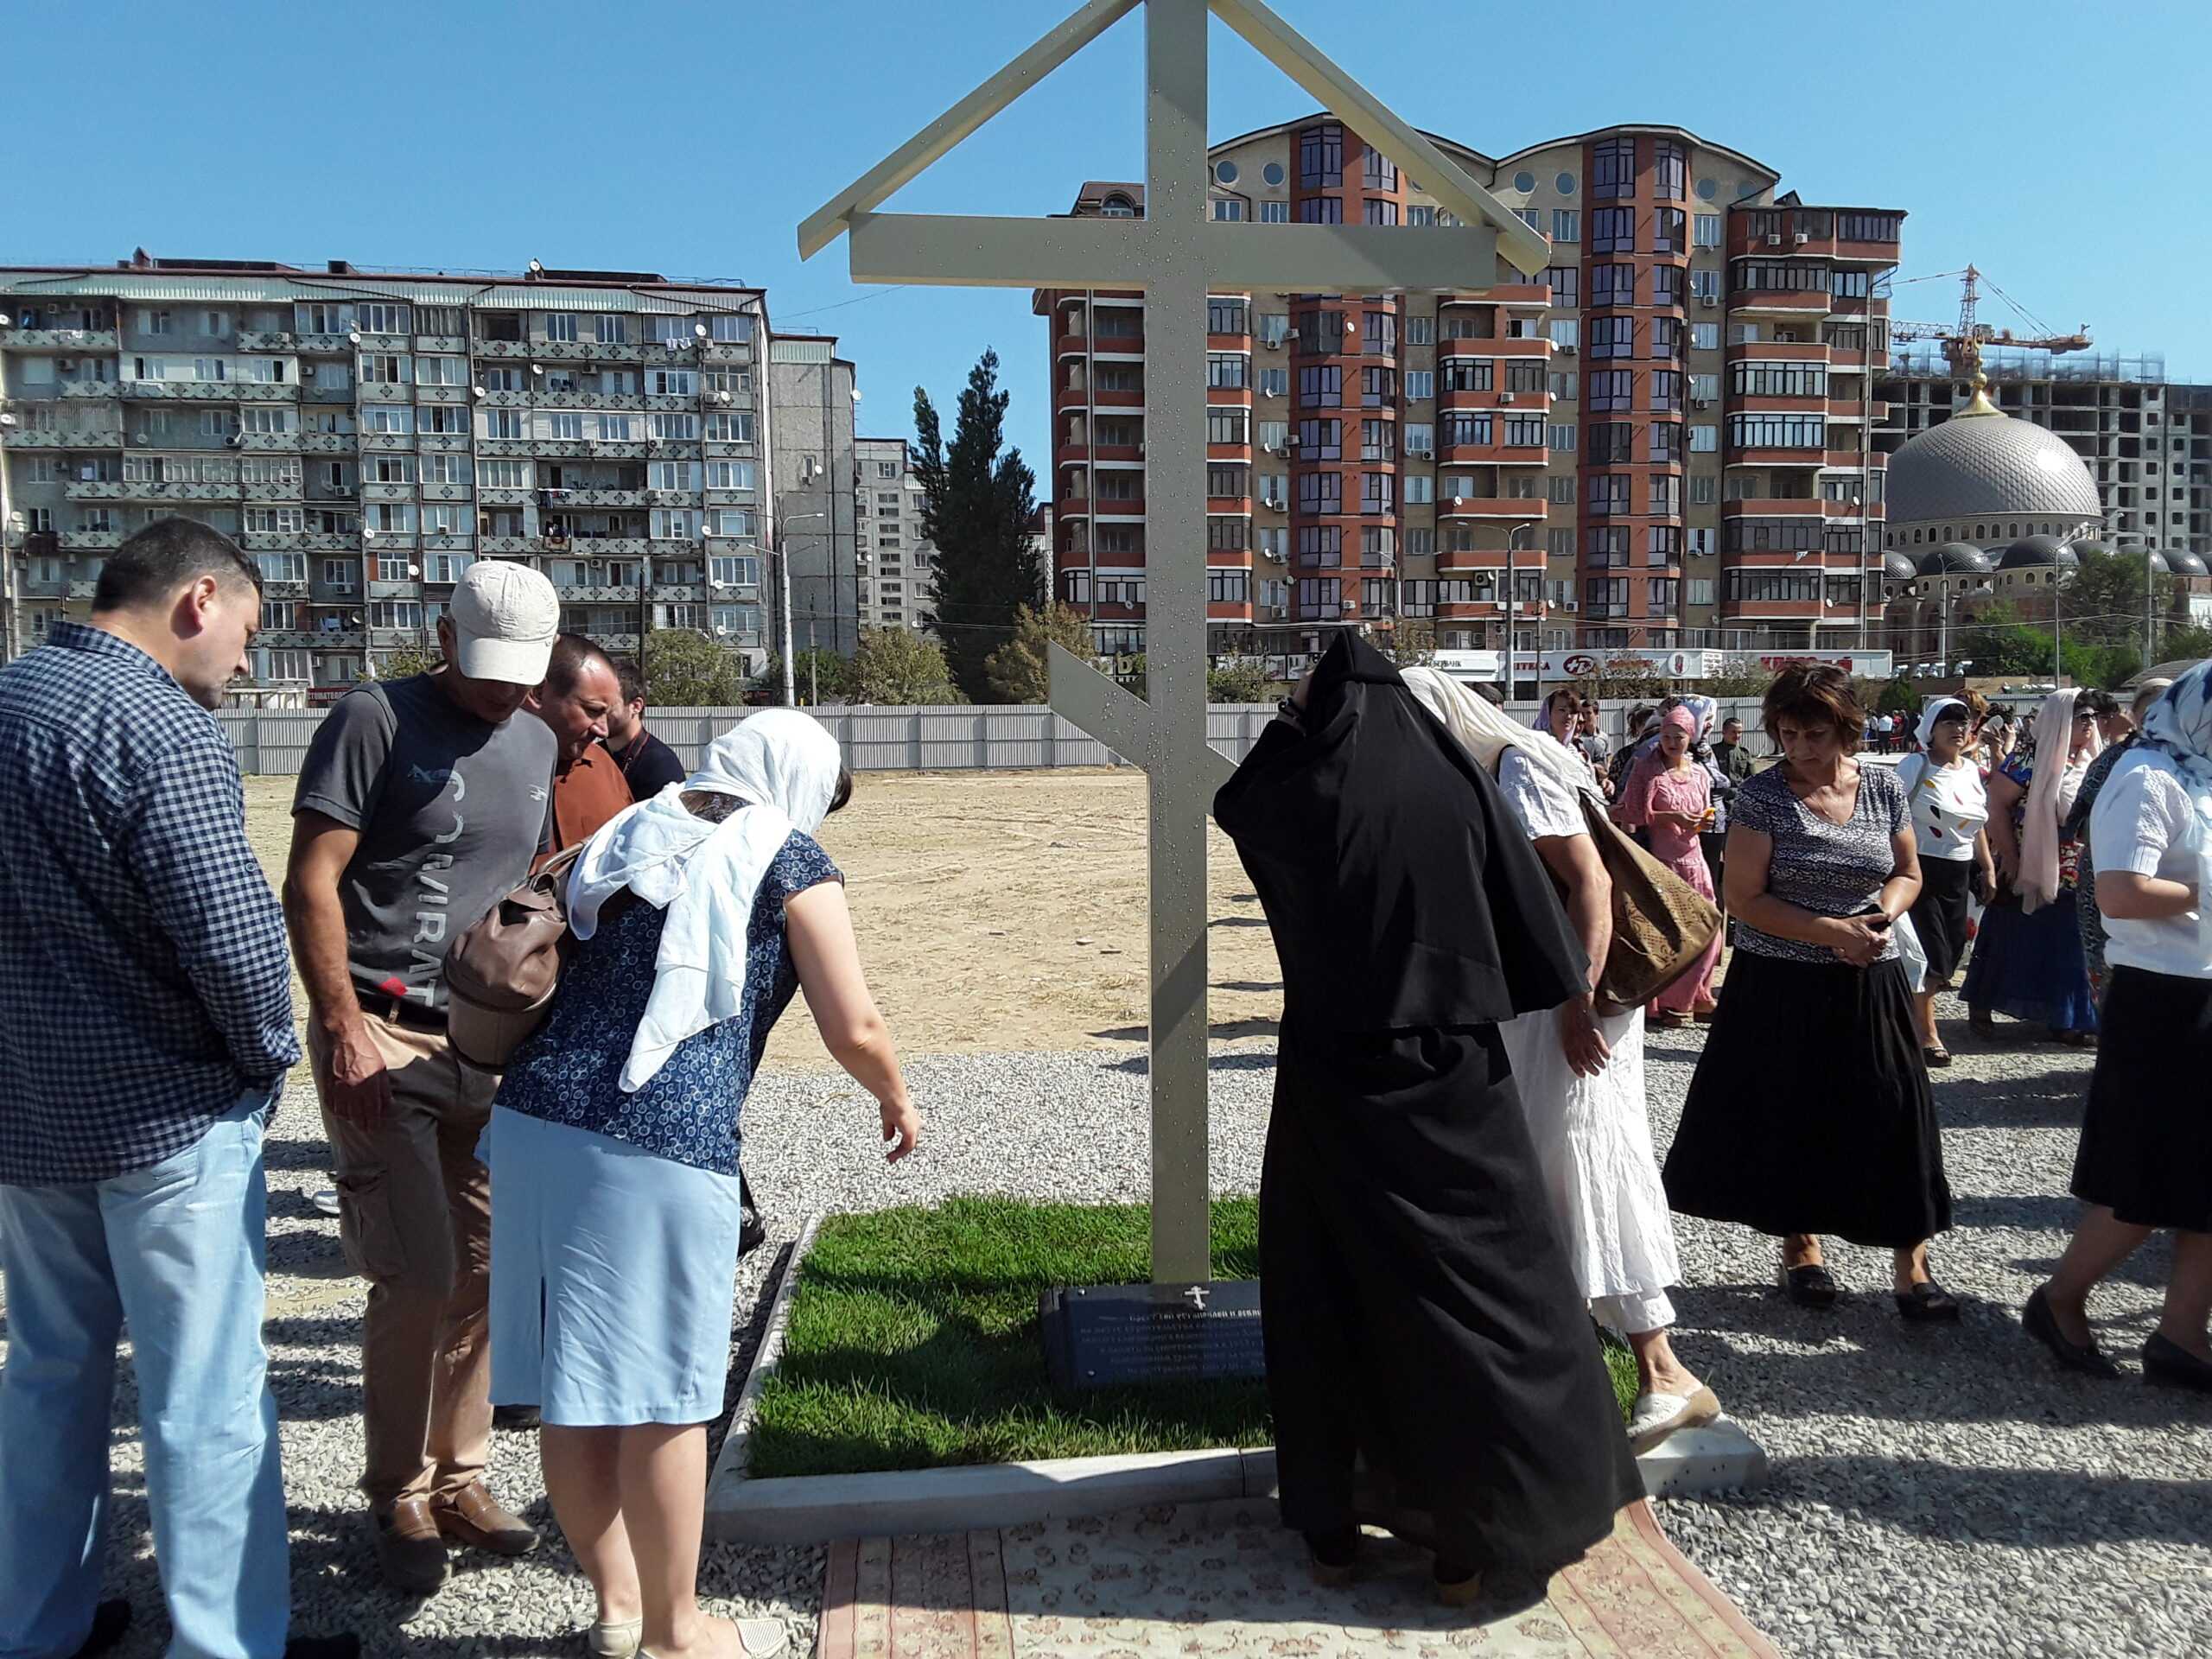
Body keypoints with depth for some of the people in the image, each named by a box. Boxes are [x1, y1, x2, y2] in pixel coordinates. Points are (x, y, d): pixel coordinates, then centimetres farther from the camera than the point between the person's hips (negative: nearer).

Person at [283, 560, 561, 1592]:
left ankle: (457, 1479, 26)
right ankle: (397, 1500, 15)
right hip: (383, 1037, -6)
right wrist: (346, 1031, -16)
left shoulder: (537, 743, 12)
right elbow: (311, 883, -11)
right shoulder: (376, 720, -7)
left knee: (483, 1270, 9)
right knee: (418, 1277, -5)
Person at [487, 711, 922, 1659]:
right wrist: (896, 1101, 17)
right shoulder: (791, 864, 3)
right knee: (661, 1398, 7)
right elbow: (853, 1030, -2)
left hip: (533, 1119, 7)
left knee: (571, 1383, 16)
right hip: (659, 1149, -6)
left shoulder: (629, 837, 19)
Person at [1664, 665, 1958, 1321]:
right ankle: (1801, 1246, 28)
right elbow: (1744, 899, -11)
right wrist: (1829, 931, -19)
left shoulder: (1884, 788, 2)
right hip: (1781, 986, -2)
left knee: (1891, 1121, 1)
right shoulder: (1761, 797, -9)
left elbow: (1907, 874, 13)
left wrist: (1884, 914, -9)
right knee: (1791, 1121, 9)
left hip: (1868, 984, 2)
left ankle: (1911, 1264, 13)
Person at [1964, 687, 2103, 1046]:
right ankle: (1981, 1008, 16)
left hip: (2070, 878, 6)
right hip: (2028, 872, -6)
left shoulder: (2089, 763, 8)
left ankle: (2063, 1020, 18)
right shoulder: (2031, 758, -13)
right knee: (2011, 942, 3)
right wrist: (2010, 859, -17)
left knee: (2065, 948, 9)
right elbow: (1996, 804, -16)